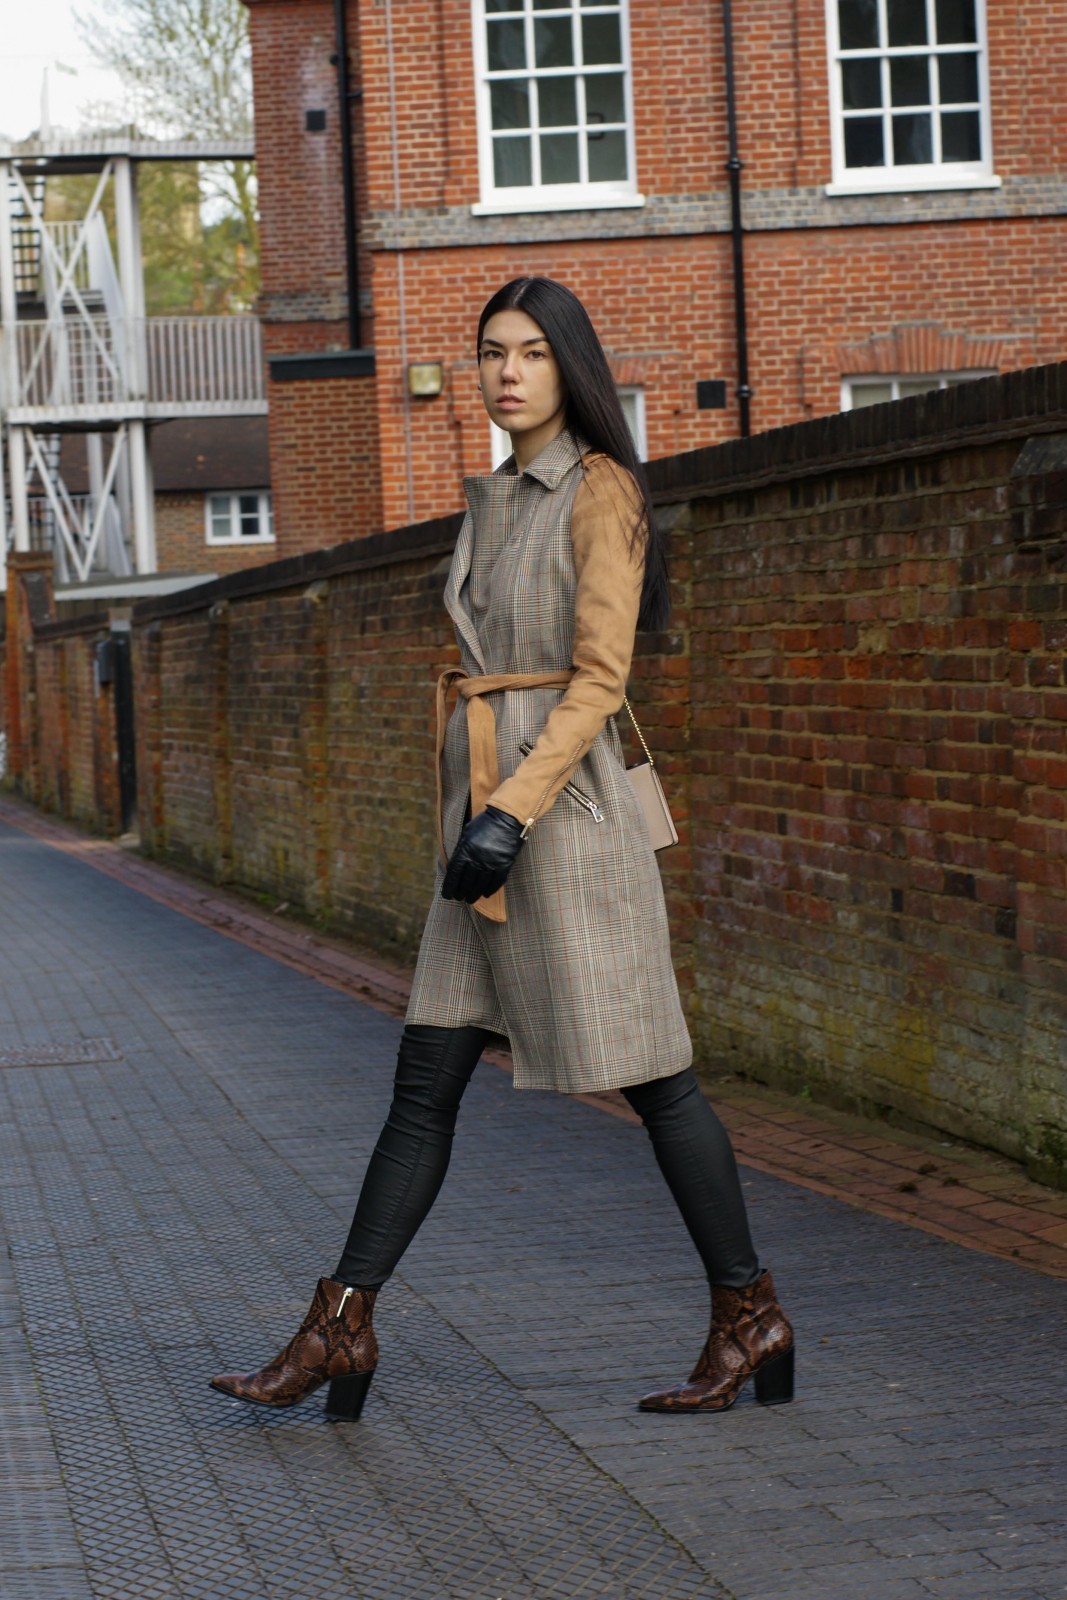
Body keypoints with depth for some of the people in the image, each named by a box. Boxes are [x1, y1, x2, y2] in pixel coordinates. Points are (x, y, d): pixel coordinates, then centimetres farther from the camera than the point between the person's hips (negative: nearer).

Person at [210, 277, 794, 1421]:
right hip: (483, 803, 8)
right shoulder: (492, 501, 16)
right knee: (425, 1082, 6)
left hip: (565, 806, -8)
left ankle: (751, 1321, 10)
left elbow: (599, 679, -15)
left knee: (649, 1076, -1)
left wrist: (513, 811, -21)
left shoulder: (600, 490, -8)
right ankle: (340, 1330, 9)